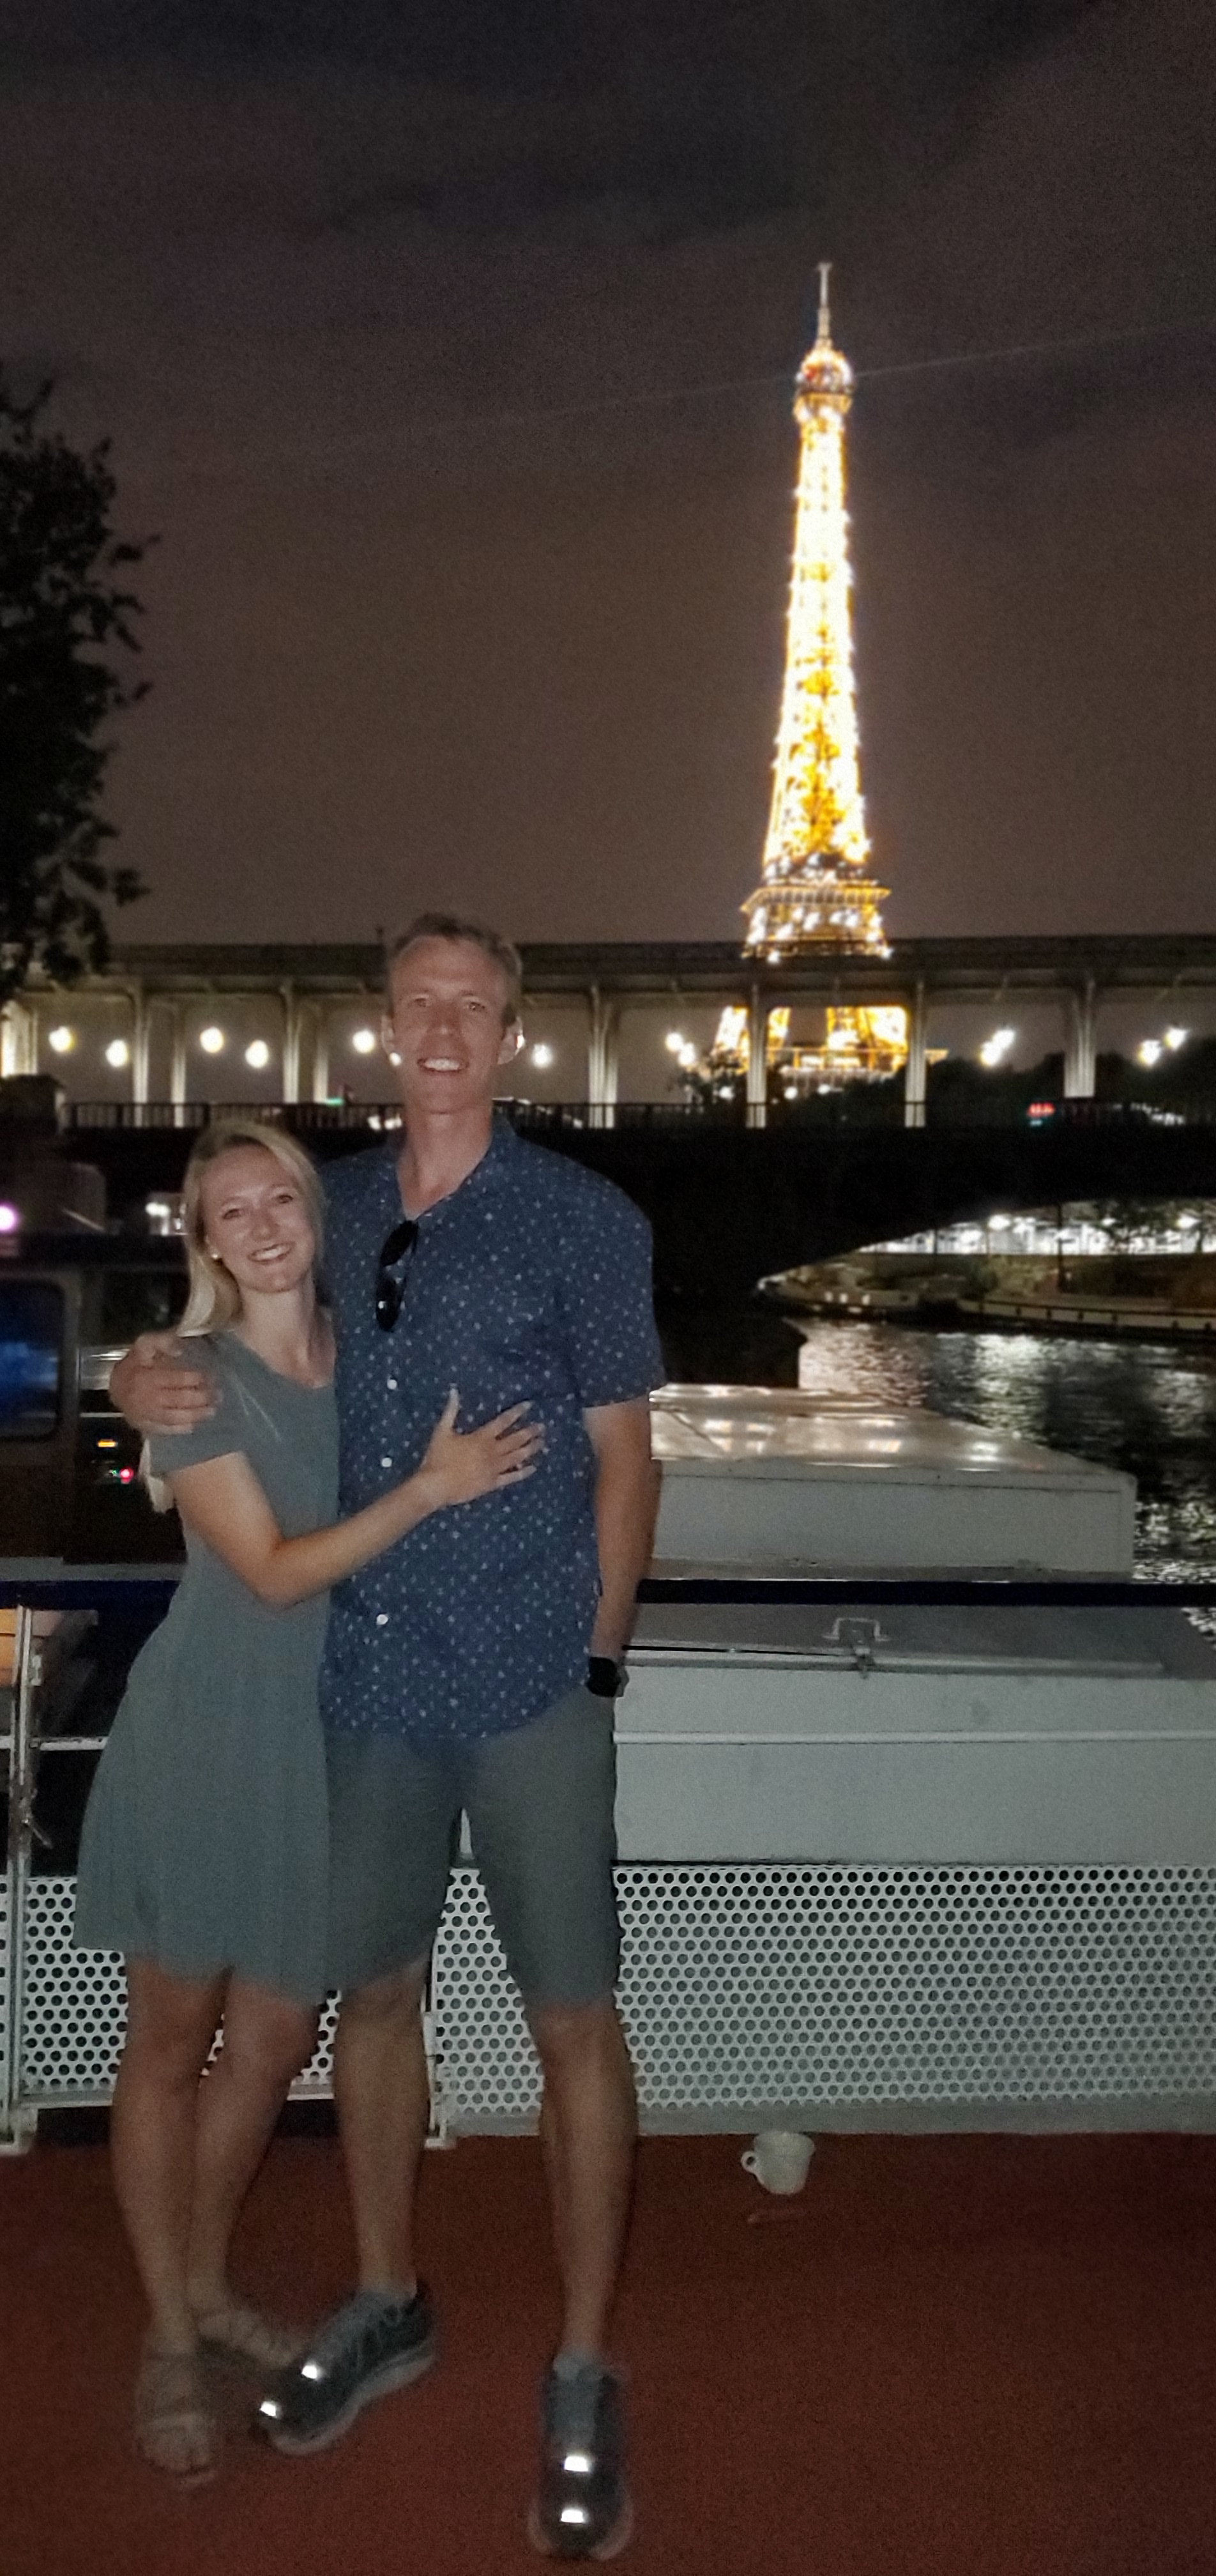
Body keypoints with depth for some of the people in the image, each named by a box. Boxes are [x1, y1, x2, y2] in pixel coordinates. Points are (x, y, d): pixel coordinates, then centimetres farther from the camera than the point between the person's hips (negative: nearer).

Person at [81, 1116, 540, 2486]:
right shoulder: (192, 1380, -12)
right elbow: (275, 1571, -17)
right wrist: (431, 1489, -24)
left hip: (320, 1743, 5)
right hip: (203, 1739, -4)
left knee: (274, 2041, 15)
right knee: (171, 2041, 9)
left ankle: (206, 2283, 38)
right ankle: (167, 2339, 27)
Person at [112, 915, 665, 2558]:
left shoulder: (582, 1220, -4)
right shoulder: (333, 1208, 7)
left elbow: (622, 1454, -1)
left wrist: (596, 1661, -2)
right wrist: (149, 1391, -2)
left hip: (530, 1684, -4)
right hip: (367, 1676, 5)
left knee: (572, 2017, 4)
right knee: (370, 1991, 17)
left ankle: (582, 2377, 23)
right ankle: (387, 2305, 40)